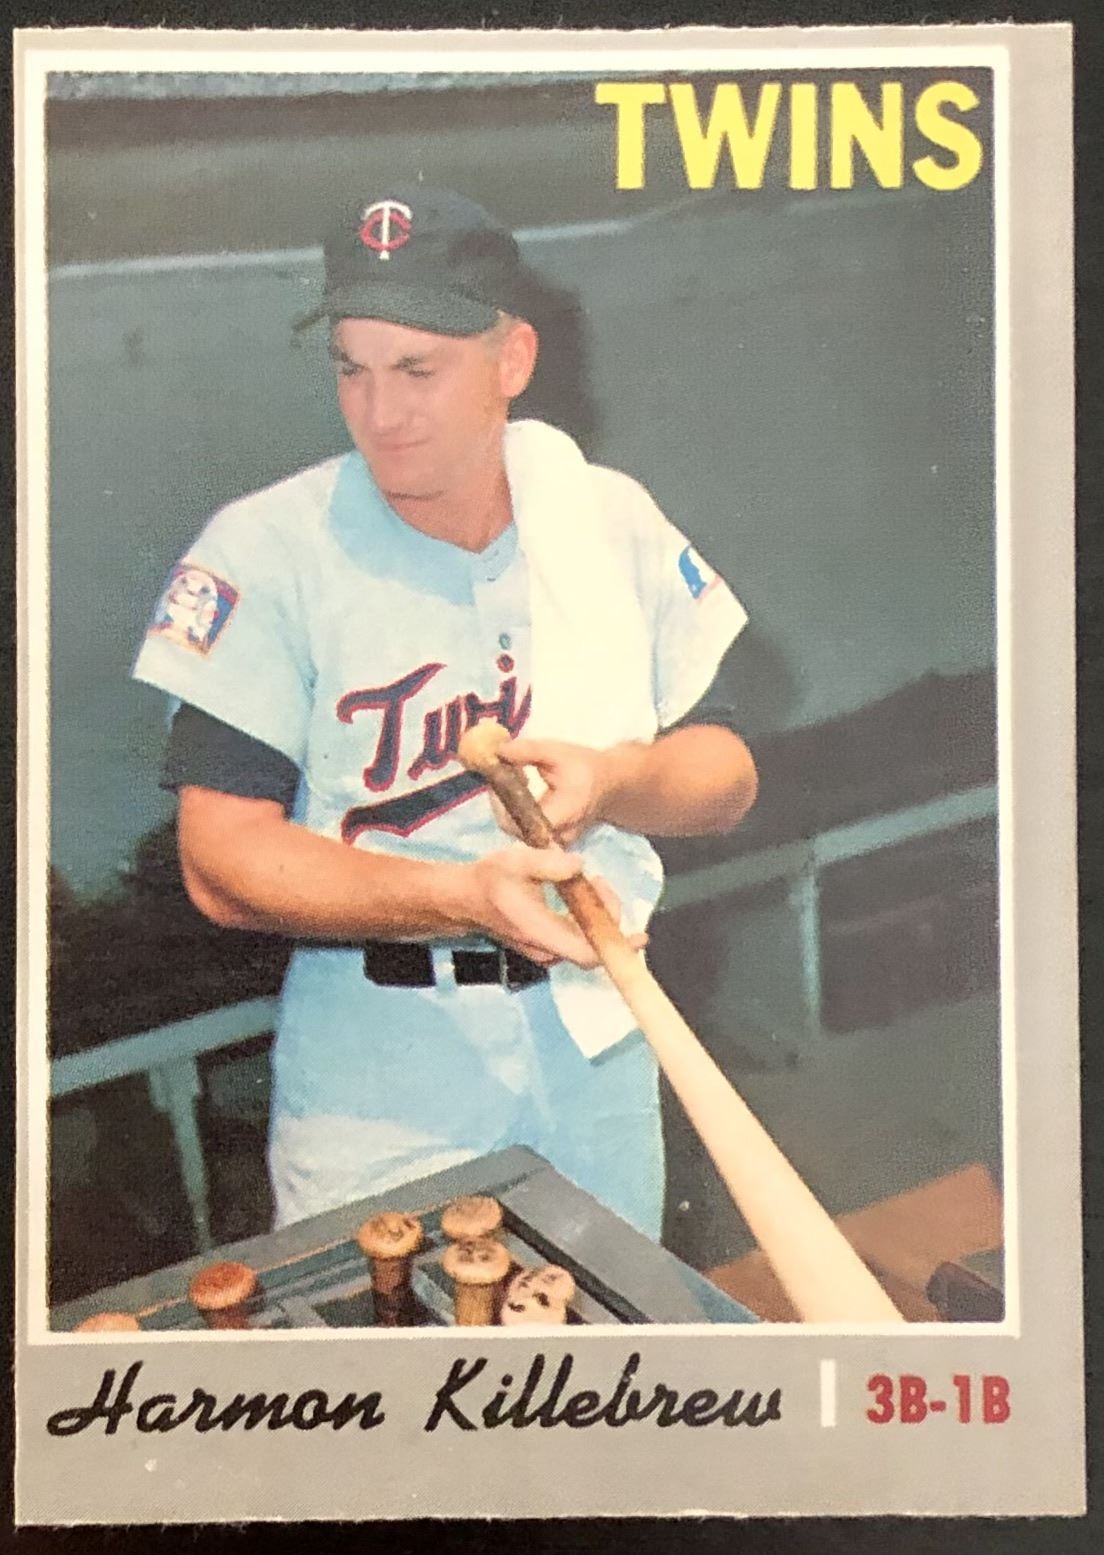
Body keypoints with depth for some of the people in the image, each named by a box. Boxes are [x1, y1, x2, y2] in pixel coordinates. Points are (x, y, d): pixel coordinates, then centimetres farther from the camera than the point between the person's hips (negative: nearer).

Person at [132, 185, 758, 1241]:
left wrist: (611, 779, -19)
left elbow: (725, 774, 3)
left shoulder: (611, 518, -1)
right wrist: (461, 896, -29)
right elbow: (221, 861, -16)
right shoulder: (266, 549, -12)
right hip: (376, 1053, -3)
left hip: (597, 1035, 4)